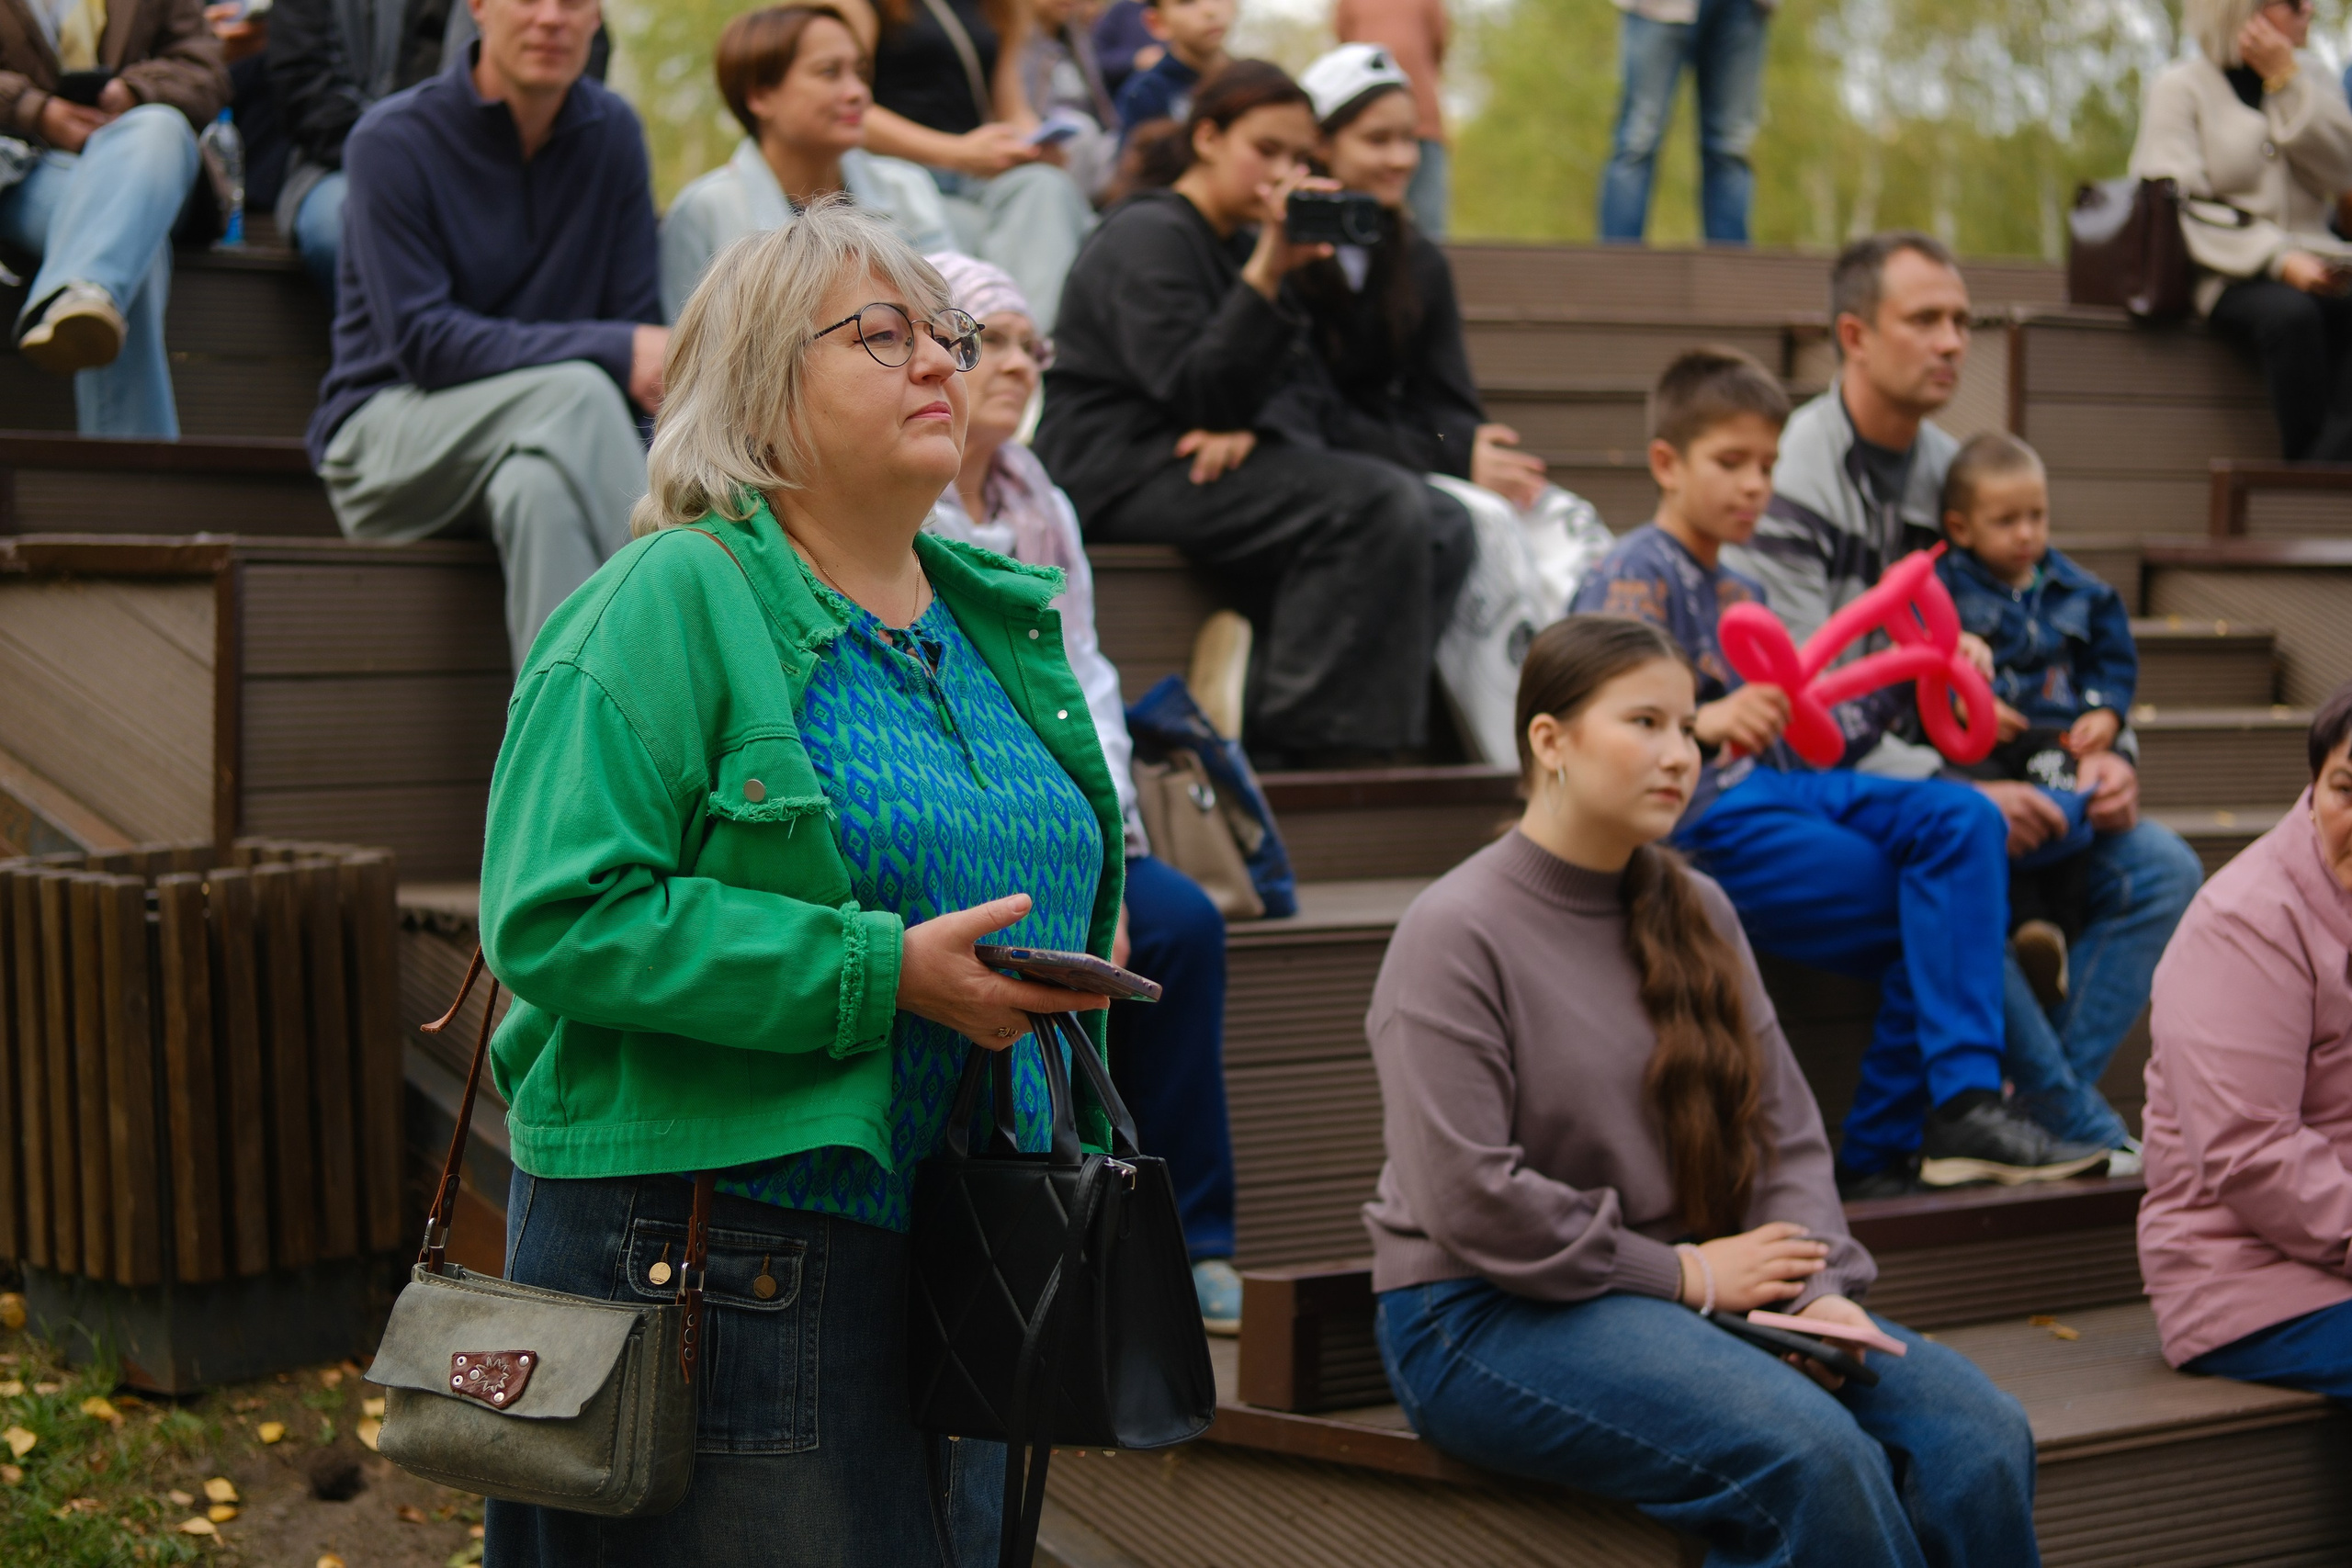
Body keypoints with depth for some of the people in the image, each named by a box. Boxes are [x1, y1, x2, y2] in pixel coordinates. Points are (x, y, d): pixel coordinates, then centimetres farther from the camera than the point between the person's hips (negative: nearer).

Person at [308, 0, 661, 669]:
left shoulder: (612, 133, 6)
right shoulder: (393, 141, -8)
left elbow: (640, 325, 7)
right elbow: (422, 343, -15)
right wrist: (610, 351, -22)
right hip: (384, 432, -4)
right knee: (578, 391, -31)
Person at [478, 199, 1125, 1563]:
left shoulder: (1003, 622, 15)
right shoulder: (673, 604, -9)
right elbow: (555, 918, -19)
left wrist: (1061, 971, 8)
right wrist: (881, 974, -22)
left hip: (965, 1271, 7)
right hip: (715, 1259, -7)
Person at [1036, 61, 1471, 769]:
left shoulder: (1240, 246, 19)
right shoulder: (1148, 235, -7)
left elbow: (1250, 390, 14)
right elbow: (1196, 391, -19)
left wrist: (1241, 428, -10)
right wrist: (1268, 273, -26)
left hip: (1194, 460, 9)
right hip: (1117, 465, -9)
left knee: (1441, 529, -7)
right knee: (1377, 505, -25)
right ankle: (1297, 736, -21)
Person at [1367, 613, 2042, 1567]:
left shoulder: (1697, 913, 12)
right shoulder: (1455, 933, -8)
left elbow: (1787, 1136, 12)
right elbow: (1468, 1202, -16)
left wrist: (1818, 1290, -7)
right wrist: (1683, 1274, -12)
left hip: (1699, 1291, 7)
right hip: (1491, 1313, -6)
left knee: (1981, 1437, -18)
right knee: (1811, 1452, -32)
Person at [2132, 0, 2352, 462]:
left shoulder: (2313, 83, 21)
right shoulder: (2180, 87, 5)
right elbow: (2177, 207, -7)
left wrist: (2287, 81, -2)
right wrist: (2279, 259, -19)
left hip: (2314, 270, 4)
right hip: (2234, 279, -4)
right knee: (2290, 313, -38)